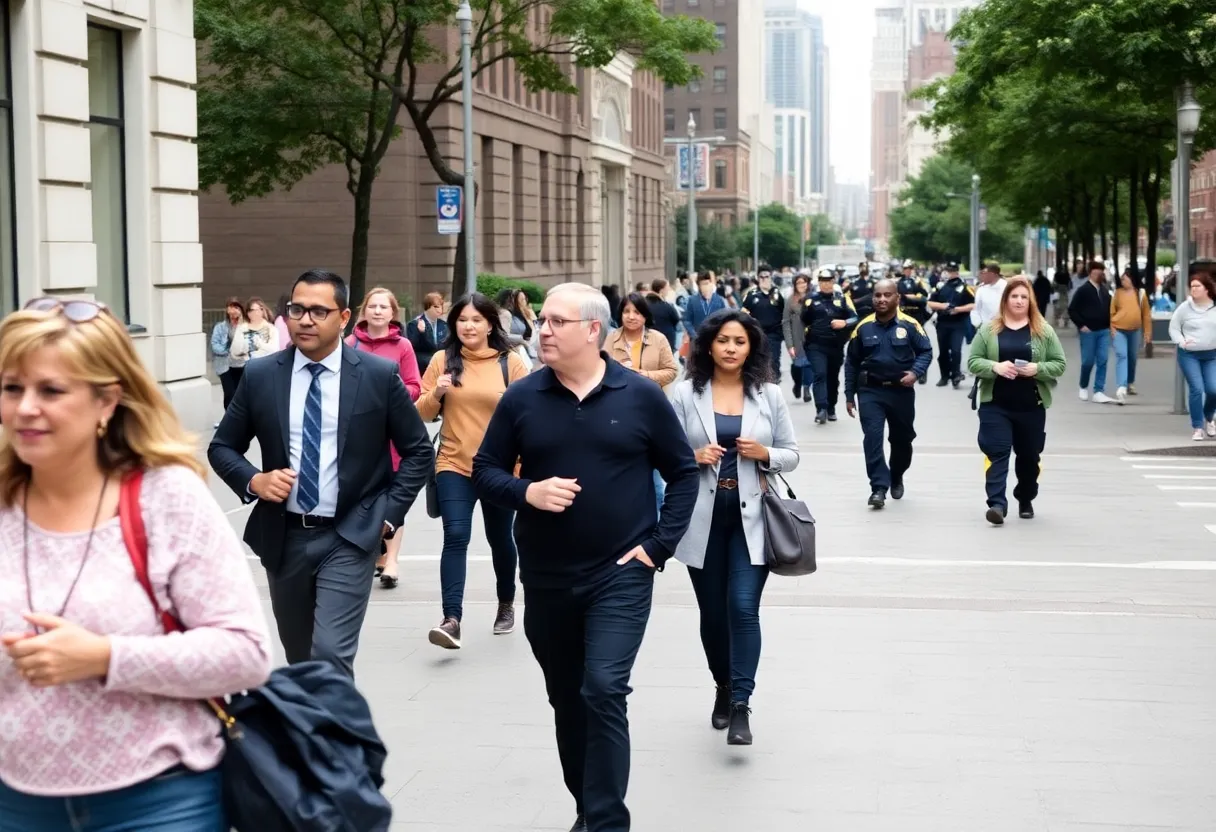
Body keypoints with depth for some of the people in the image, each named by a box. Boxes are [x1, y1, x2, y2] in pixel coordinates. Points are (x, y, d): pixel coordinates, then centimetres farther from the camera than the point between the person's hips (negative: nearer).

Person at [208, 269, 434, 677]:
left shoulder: (380, 375, -5)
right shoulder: (260, 376, 0)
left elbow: (418, 452, 4)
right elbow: (222, 447, 9)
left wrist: (389, 513, -5)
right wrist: (253, 481, -11)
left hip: (349, 537, -3)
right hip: (283, 537, 3)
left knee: (330, 655, -16)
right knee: (299, 661, 16)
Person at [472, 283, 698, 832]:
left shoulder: (641, 396, -5)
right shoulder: (521, 398, -2)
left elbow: (683, 473, 3)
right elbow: (484, 471, 5)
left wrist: (659, 545, -6)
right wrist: (526, 492, -15)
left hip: (620, 574, -3)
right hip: (545, 577, 3)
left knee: (604, 693, -14)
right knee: (567, 700, 14)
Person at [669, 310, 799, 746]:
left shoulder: (769, 395, 3)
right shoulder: (685, 394, -1)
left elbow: (791, 454, 9)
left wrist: (765, 454, -11)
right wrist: (693, 458, -16)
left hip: (751, 516, -1)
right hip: (703, 517, 1)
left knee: (743, 607, -12)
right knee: (713, 611, 11)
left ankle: (741, 704, -6)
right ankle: (723, 687, 33)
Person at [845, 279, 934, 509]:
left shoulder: (909, 325, -7)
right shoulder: (863, 327, -2)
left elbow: (926, 351, 1)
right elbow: (852, 362, 6)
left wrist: (916, 372, -18)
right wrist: (849, 395, 5)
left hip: (901, 391, 0)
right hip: (870, 391, 0)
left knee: (902, 438, 15)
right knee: (872, 438, -14)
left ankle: (896, 478, 40)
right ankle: (879, 487, -14)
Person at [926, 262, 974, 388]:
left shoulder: (964, 287, 0)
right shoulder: (940, 286, 8)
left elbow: (973, 305, -6)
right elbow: (930, 303, 6)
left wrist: (958, 309, -17)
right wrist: (943, 306, -11)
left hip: (958, 324, -4)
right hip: (942, 323, 4)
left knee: (956, 350, -15)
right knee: (943, 351, 9)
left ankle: (956, 375, -6)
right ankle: (945, 376, 20)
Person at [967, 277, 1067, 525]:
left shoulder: (1044, 331, 2)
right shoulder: (989, 329, 2)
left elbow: (1059, 364, 3)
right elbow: (973, 362, 1)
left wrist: (1037, 369, -16)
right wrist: (995, 367, -18)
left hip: (1031, 406, 1)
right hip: (995, 405, -1)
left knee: (1029, 456, 12)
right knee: (997, 453, -10)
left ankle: (1026, 501, 30)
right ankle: (997, 504, -15)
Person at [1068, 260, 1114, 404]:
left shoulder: (1106, 289, 9)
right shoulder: (1083, 290, -6)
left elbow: (1110, 308, 19)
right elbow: (1072, 310, -6)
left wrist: (1110, 324, 8)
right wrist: (1081, 325, -11)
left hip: (1104, 331, 4)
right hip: (1088, 331, -4)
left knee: (1102, 361, -3)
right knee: (1088, 361, 0)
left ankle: (1099, 392, -1)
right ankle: (1083, 387, 23)